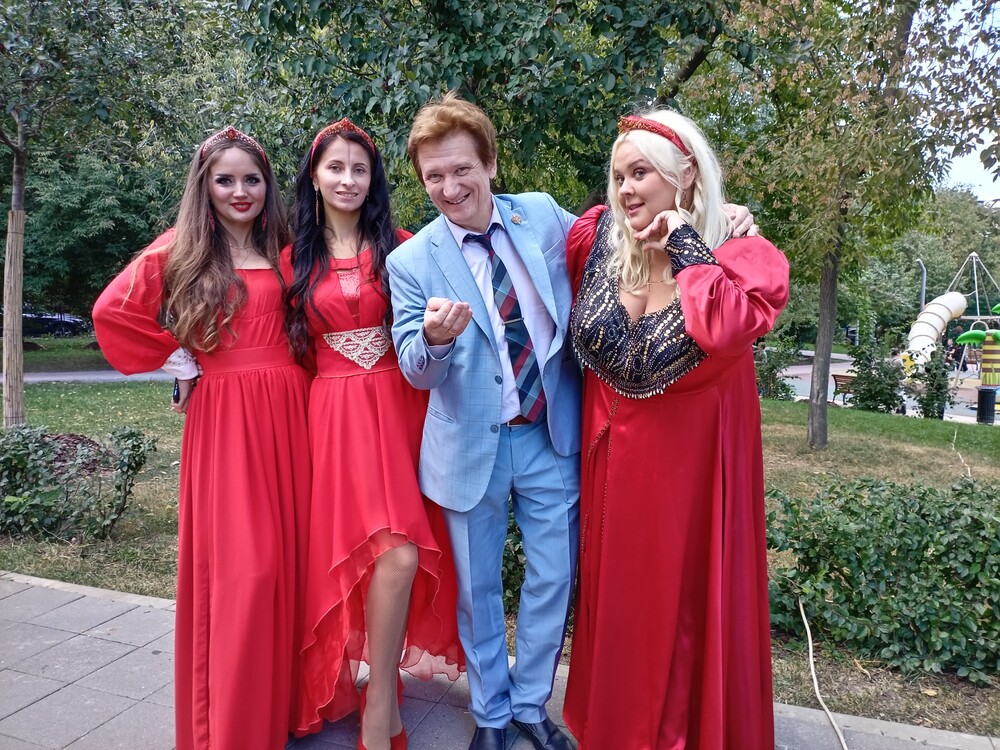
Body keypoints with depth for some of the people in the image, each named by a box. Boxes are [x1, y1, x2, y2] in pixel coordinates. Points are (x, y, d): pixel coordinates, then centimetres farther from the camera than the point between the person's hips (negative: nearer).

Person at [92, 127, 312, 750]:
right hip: (223, 417, -3)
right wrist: (178, 361, -1)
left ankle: (282, 699, 25)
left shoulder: (284, 252, 14)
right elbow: (113, 310, -3)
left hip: (287, 411, 3)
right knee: (237, 566, -5)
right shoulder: (181, 250, 4)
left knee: (289, 554, 7)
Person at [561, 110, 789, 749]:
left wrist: (686, 248, -24)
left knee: (689, 596, 9)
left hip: (693, 457, -4)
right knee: (616, 591, 18)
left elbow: (727, 327, -33)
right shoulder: (600, 237, -2)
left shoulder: (743, 257, -12)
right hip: (615, 452, 4)